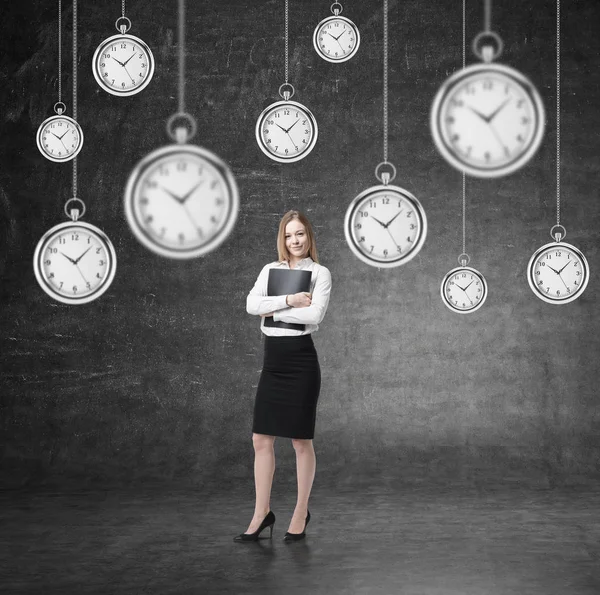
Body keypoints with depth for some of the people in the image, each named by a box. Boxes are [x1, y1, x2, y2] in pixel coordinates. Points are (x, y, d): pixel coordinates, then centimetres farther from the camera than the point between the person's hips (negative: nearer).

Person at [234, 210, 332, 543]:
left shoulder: (320, 273, -1)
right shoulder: (270, 270, 11)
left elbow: (315, 314, -17)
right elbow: (251, 305, -5)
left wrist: (273, 311, -9)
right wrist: (288, 300, -15)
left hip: (301, 359, -4)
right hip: (272, 361, 4)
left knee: (301, 441, 5)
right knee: (261, 440, 5)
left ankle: (301, 512, 18)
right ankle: (262, 512, 16)